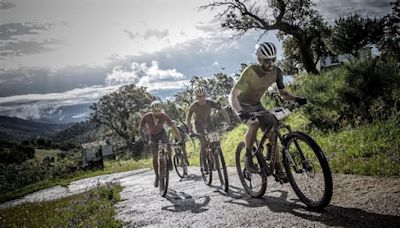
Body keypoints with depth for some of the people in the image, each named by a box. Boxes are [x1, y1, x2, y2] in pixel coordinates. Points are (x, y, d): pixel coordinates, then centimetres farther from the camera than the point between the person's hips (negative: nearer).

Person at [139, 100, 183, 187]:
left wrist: (180, 140, -33)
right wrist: (144, 139, -35)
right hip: (152, 136, 1)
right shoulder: (146, 117, -28)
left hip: (162, 133, 0)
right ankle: (157, 176, 12)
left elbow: (173, 127, -27)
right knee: (155, 157, -5)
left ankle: (169, 160, 1)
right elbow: (140, 129, -21)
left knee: (168, 146, -31)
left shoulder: (164, 116, -28)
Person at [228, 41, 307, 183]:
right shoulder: (251, 71, -30)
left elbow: (283, 93, -4)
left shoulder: (276, 72, -14)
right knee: (254, 125, -34)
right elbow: (233, 94, -35)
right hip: (242, 105, -5)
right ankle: (248, 156, -12)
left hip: (257, 105, 5)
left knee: (272, 133, -6)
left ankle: (278, 168, 4)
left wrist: (296, 99, -26)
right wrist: (239, 112, -52)